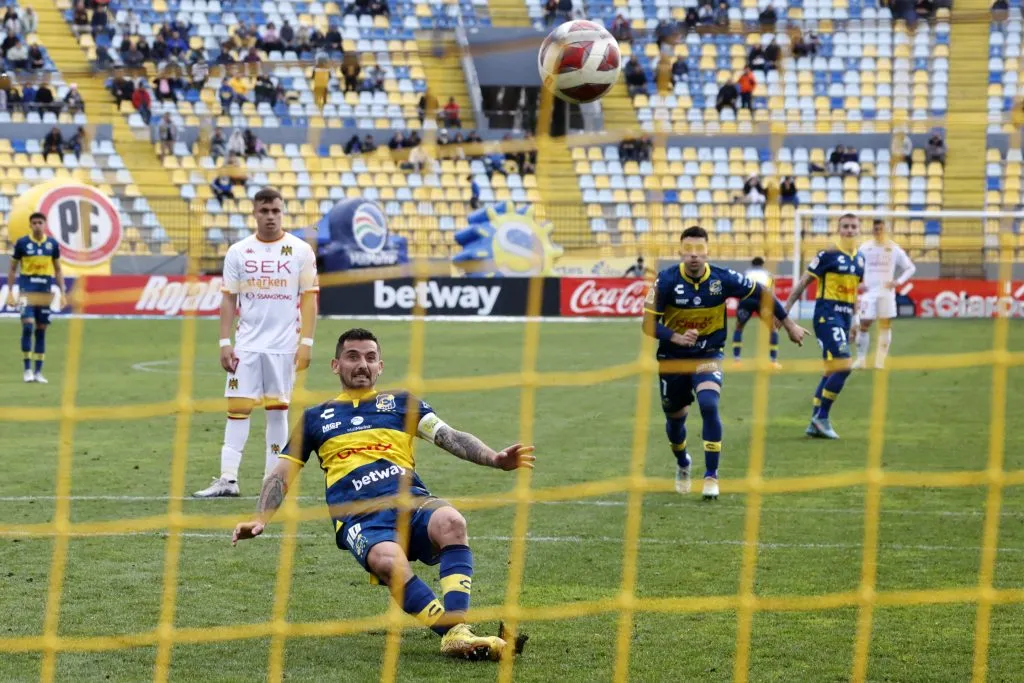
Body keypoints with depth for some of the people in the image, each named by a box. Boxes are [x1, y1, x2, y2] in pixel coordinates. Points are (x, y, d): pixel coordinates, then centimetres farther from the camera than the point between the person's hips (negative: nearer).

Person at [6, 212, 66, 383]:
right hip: (27, 290, -3)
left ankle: (38, 372, 11)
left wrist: (63, 293, 6)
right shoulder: (22, 243, -2)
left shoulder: (52, 244, 4)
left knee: (41, 330, 5)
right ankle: (27, 370, -5)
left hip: (45, 291, 3)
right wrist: (10, 292, -1)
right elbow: (12, 268, 4)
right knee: (27, 326, -14)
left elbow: (58, 270, 12)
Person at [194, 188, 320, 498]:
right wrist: (224, 342, -1)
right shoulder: (238, 251, 5)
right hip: (246, 344, 1)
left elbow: (309, 298, 0)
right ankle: (228, 479, -3)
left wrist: (306, 342, -7)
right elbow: (229, 299, 7)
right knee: (237, 407, -3)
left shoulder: (301, 251, 0)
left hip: (284, 345, -1)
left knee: (277, 410, 4)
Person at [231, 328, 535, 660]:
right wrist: (261, 519, 4)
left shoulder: (401, 403, 24)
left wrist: (495, 458, -7)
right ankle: (451, 631, -40)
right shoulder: (316, 418, 26)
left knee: (450, 521, -36)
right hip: (360, 517, -1)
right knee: (388, 560, -39)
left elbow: (449, 436, 11)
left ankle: (456, 633, -40)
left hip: (412, 501, 1)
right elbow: (281, 475, 23)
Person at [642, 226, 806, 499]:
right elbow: (649, 324, -16)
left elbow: (762, 293, -2)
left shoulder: (723, 279, -16)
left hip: (708, 355, -1)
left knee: (709, 406, -25)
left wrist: (790, 326, 5)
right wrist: (676, 338, -33)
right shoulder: (666, 281, -17)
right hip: (672, 358, 1)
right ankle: (682, 465, 46)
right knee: (675, 417, 13)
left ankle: (711, 476, -13)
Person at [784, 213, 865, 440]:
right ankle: (822, 417, -5)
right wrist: (785, 310, -10)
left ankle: (815, 424, 17)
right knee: (842, 367, -17)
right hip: (827, 315, -8)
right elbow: (804, 281, -7)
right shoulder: (828, 255, -8)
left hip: (844, 318, 8)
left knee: (832, 372, 11)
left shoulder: (860, 259, 12)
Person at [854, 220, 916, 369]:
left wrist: (898, 281, -6)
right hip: (869, 292, 0)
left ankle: (880, 361, 5)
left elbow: (911, 268, 6)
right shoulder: (865, 248, 2)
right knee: (864, 325, -3)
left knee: (886, 326, 1)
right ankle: (861, 359, 6)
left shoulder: (894, 249, 0)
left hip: (886, 292, 0)